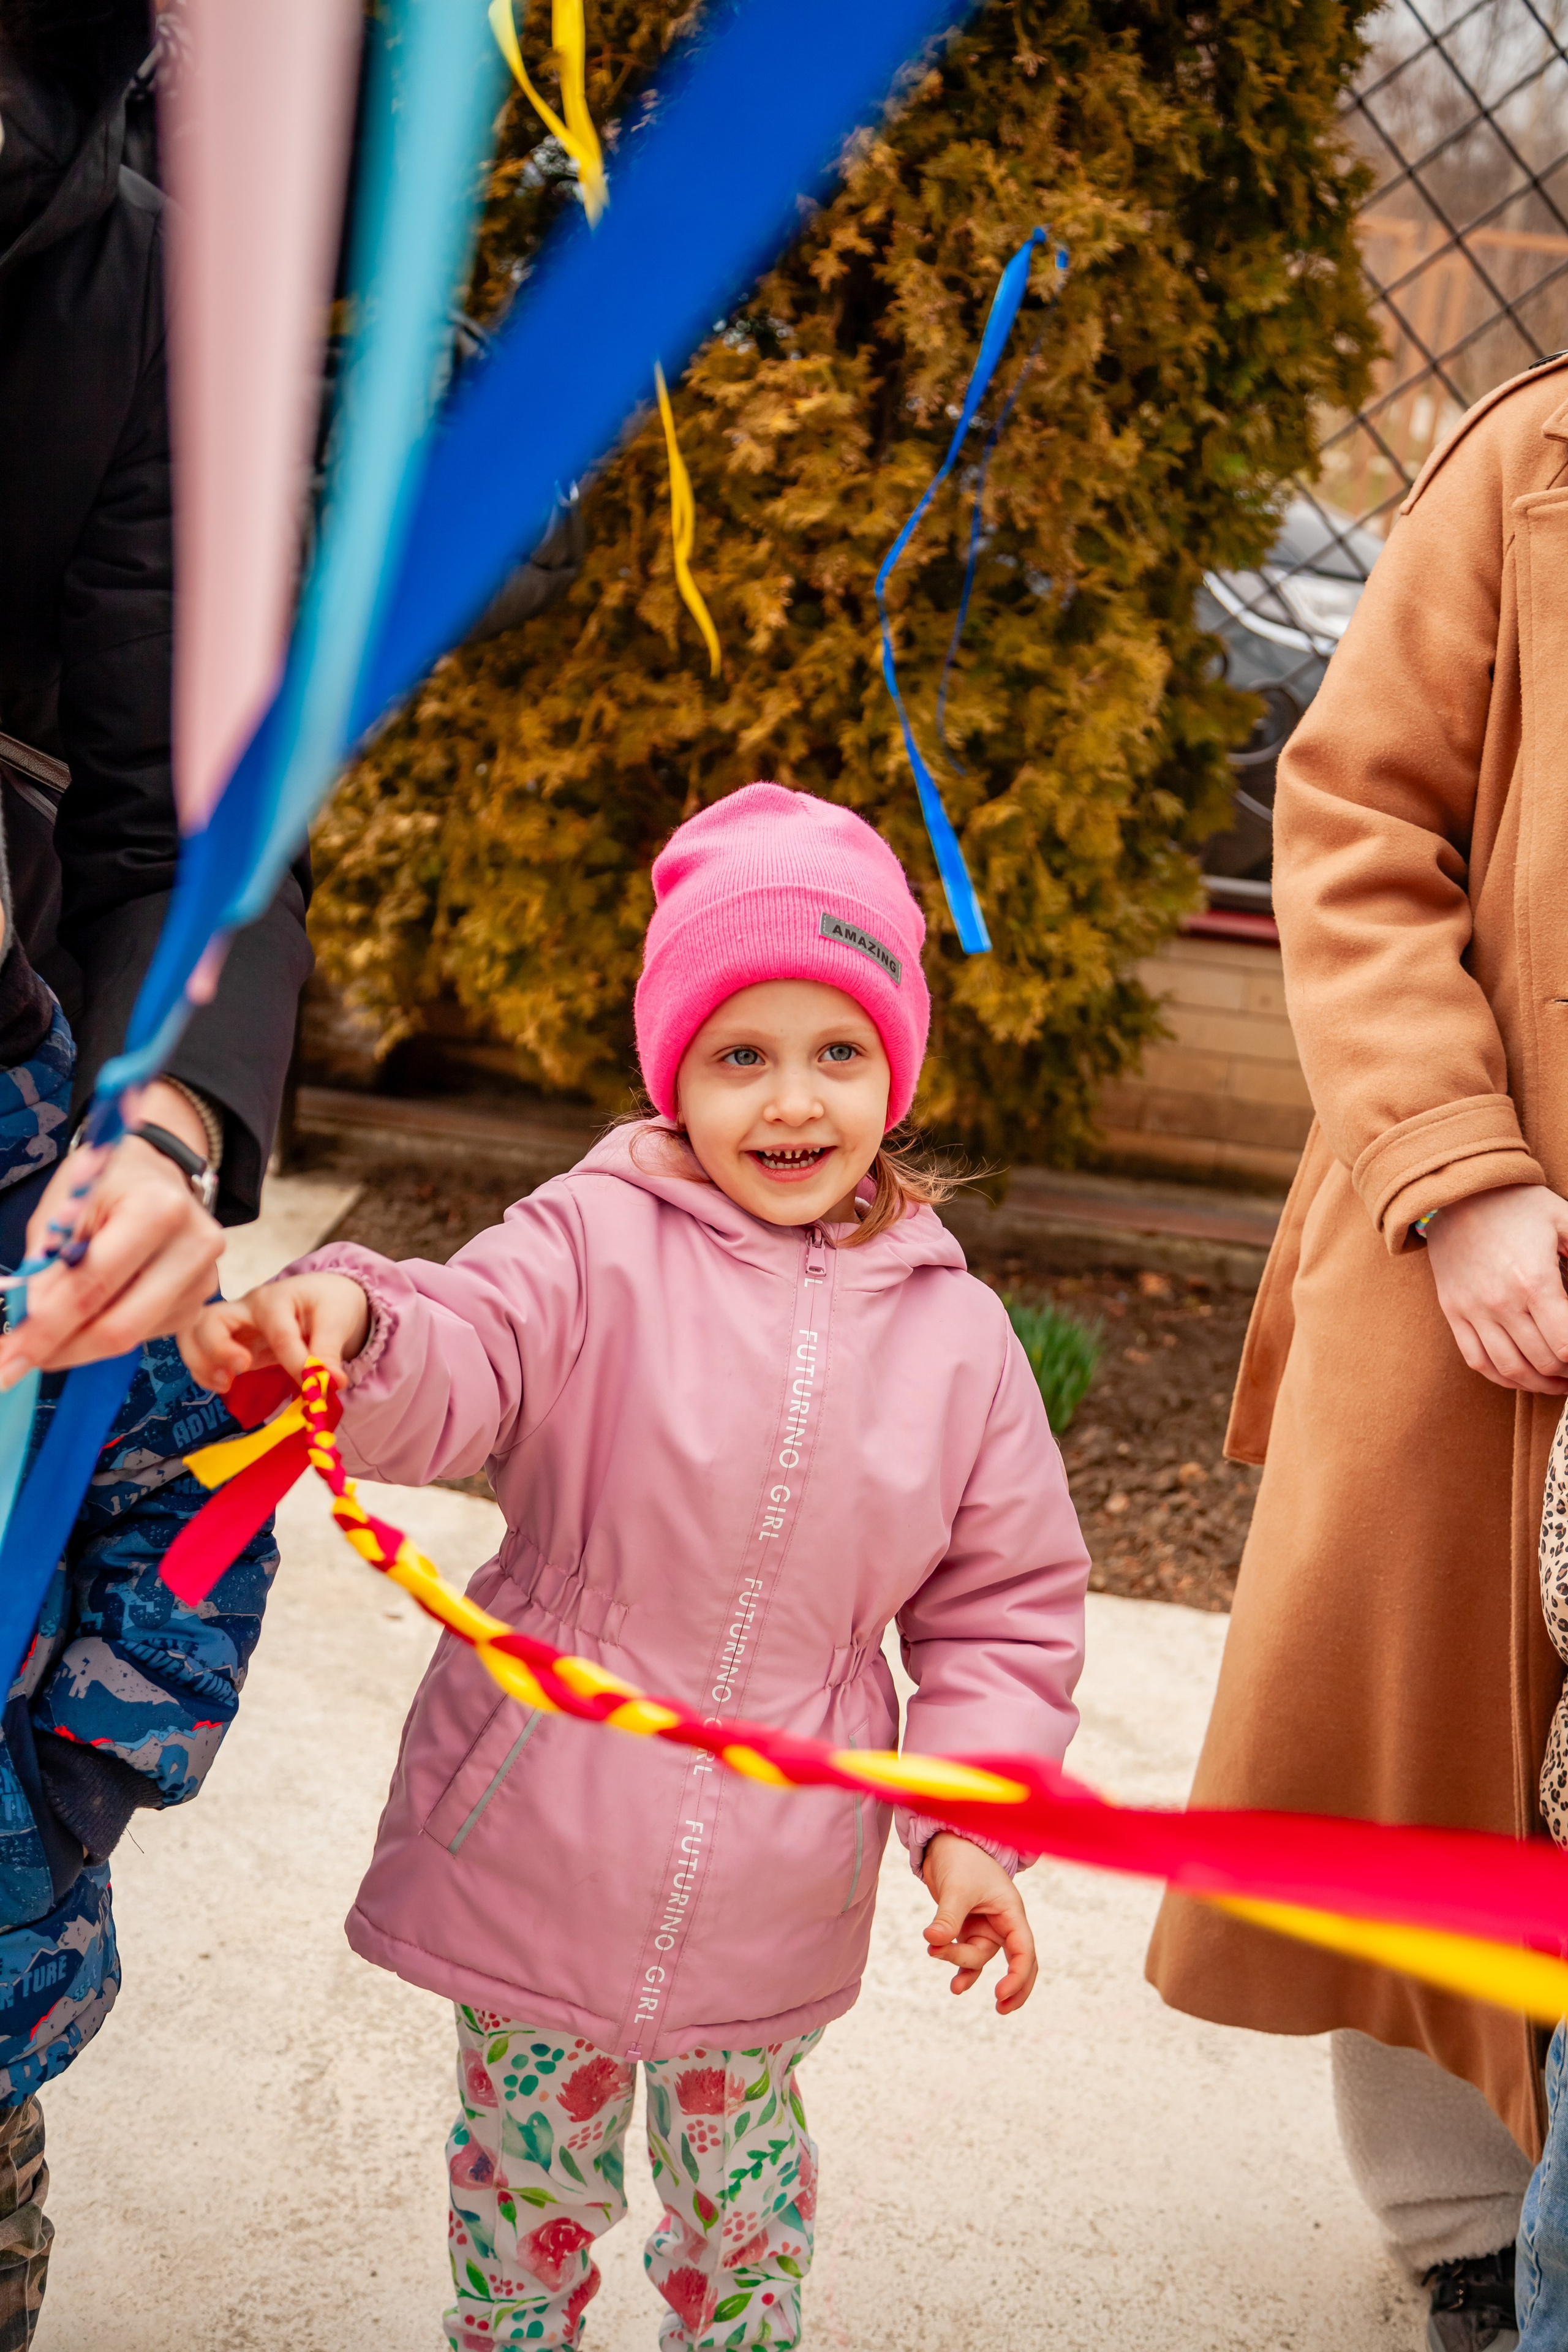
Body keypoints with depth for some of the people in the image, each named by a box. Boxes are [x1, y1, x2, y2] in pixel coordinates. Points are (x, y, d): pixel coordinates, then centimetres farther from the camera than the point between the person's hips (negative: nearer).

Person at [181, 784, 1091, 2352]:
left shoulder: (954, 1334, -2)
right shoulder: (594, 1245, -12)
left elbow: (1004, 1606, 4)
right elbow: (457, 1360, -30)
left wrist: (972, 1819, -5)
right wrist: (347, 1329, -52)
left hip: (771, 1897, 2)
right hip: (541, 1853, -2)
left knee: (742, 2174, 23)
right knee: (532, 2170, 16)